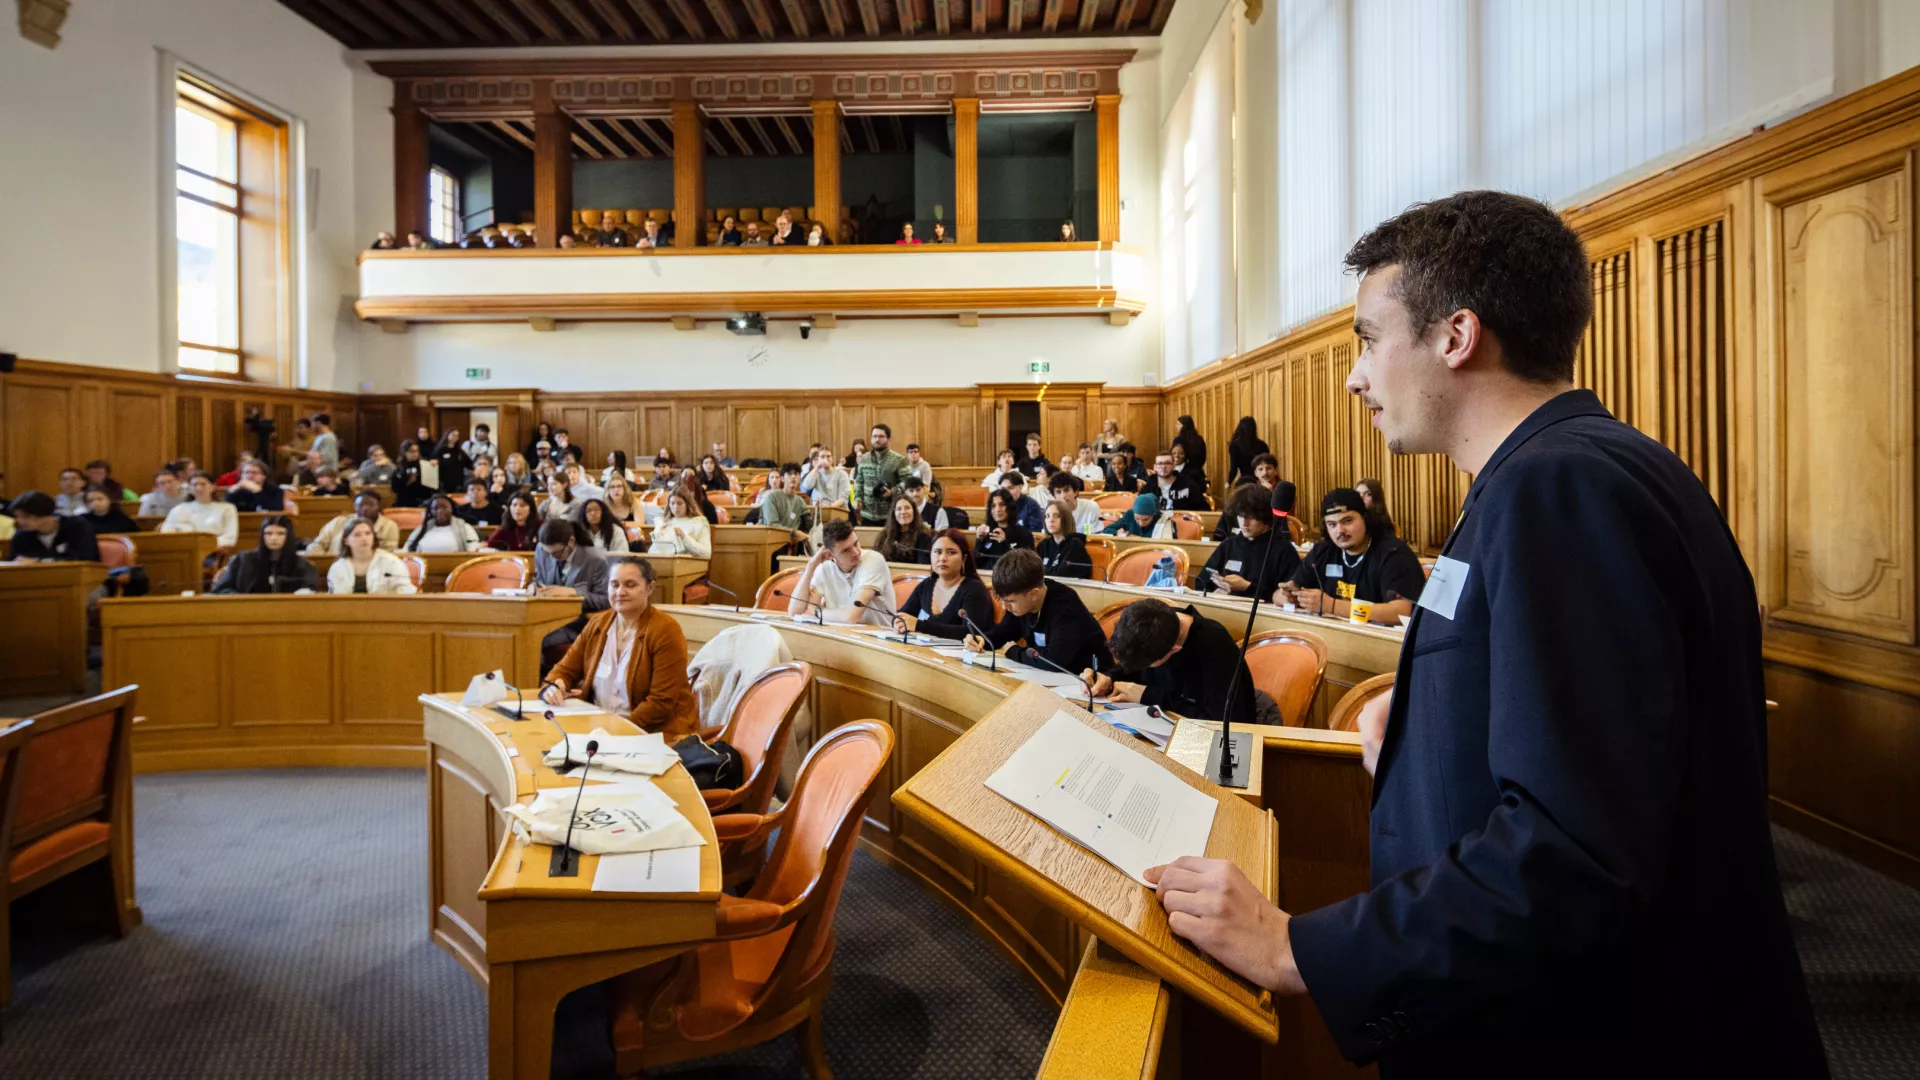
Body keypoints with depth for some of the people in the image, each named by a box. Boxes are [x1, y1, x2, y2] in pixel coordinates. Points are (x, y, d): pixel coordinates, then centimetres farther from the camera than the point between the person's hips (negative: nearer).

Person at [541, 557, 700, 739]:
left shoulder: (666, 631, -12)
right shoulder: (597, 624, 9)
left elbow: (662, 702, -16)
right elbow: (566, 669, 13)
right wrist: (553, 687, -9)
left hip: (655, 733, -6)